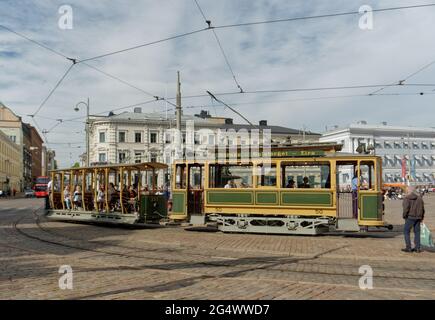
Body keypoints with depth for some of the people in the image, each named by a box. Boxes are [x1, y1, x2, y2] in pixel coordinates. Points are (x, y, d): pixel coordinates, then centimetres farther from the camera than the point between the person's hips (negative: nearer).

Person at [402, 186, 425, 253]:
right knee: (417, 232, 12)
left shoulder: (407, 198, -10)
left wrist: (404, 216, -3)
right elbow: (422, 209, 12)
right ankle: (417, 248, 13)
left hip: (410, 217, -6)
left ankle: (408, 248, -1)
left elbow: (406, 209, -18)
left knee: (406, 231, 3)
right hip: (418, 217, 6)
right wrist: (422, 217, 20)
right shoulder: (419, 198, 9)